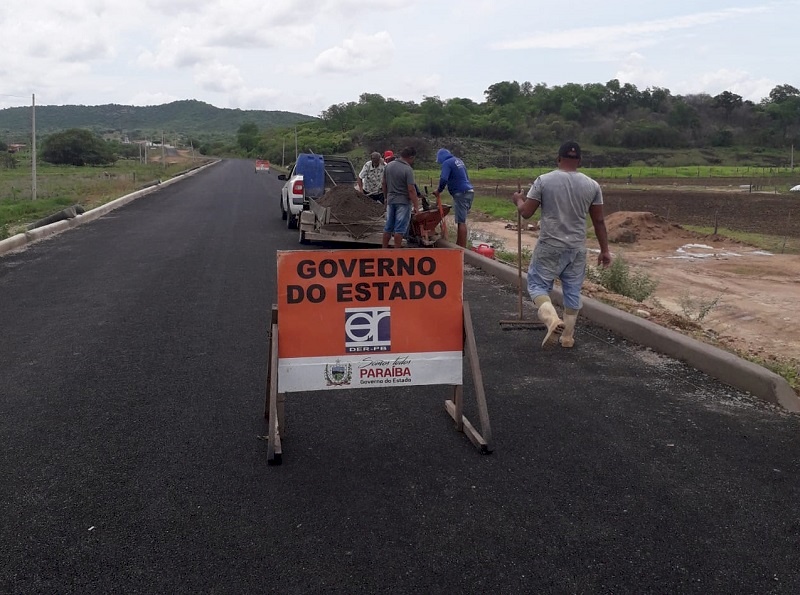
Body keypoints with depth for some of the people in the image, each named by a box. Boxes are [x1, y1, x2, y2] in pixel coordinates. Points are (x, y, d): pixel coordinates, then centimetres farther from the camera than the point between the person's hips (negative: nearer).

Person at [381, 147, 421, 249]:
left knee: (388, 227, 14)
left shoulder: (388, 166, 4)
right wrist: (416, 205, -15)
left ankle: (384, 249, 19)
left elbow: (384, 184, 11)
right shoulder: (408, 170, -17)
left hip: (390, 200, 6)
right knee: (399, 229, 0)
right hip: (403, 202, -6)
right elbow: (411, 190, -19)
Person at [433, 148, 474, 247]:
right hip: (469, 191, 9)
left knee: (461, 222, -9)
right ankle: (459, 245, 17)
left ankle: (462, 248, -12)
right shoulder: (458, 161, 21)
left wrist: (439, 191, -2)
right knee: (461, 221, 13)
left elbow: (443, 179, -19)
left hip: (461, 194, -9)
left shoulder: (447, 163, -6)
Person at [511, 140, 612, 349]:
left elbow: (526, 212, -4)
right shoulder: (592, 185, 0)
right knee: (572, 291, 13)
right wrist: (604, 250, 11)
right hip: (577, 248, 3)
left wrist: (518, 199, 18)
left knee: (537, 283, 8)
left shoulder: (544, 181, -7)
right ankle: (567, 337, 19)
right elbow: (599, 221, 3)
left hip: (550, 246, -3)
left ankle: (551, 318, -19)